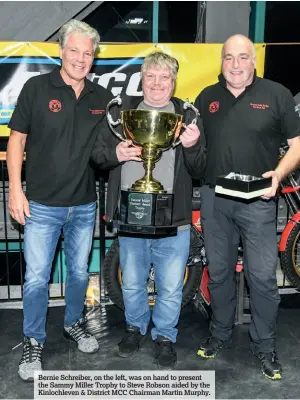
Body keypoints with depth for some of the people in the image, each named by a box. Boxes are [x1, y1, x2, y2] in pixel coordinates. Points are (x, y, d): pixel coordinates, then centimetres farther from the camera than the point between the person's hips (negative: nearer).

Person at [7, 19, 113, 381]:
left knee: (79, 271, 17)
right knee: (36, 277, 4)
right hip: (42, 205, -3)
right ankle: (33, 342, 24)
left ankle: (73, 324, 40)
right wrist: (15, 189, -10)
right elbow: (17, 139, -3)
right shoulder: (36, 87, -5)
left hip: (85, 205, 4)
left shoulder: (102, 97, 5)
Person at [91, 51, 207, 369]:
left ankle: (164, 336, 34)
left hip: (172, 220, -1)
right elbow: (97, 153, 5)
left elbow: (198, 170, -1)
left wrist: (192, 146, -22)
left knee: (170, 288, 10)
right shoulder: (123, 111, 6)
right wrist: (114, 153, -17)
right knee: (132, 284, 18)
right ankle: (135, 327, 43)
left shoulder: (187, 116, 3)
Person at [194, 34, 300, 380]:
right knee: (218, 272, 15)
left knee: (262, 277, 1)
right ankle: (220, 333, 34)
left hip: (257, 200, -3)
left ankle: (265, 346, 21)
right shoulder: (207, 97, 11)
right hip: (214, 198, 3)